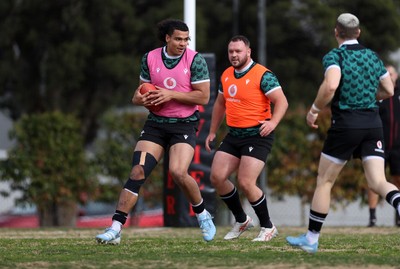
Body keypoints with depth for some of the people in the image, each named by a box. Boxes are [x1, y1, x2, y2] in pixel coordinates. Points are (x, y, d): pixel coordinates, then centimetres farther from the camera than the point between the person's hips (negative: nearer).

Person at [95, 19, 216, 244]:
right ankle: (115, 229, -11)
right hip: (156, 123, 3)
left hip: (184, 124, -3)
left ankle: (203, 215, 6)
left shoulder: (195, 60, -7)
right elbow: (143, 89, 16)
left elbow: (203, 97, -11)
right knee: (138, 172, -11)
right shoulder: (150, 59, 3)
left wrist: (171, 94, -18)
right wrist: (141, 98, -8)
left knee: (178, 172, -22)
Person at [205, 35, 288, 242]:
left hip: (257, 136, -7)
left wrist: (273, 122, -33)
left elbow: (282, 101, -16)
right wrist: (212, 131, 23)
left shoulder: (262, 75, -13)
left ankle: (268, 228, 4)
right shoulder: (226, 75, 10)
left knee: (246, 182, -15)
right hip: (233, 135, 7)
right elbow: (220, 104, 23)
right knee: (217, 177, -2)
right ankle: (241, 221, 17)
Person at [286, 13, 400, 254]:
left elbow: (330, 85, -25)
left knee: (324, 181, 10)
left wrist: (314, 110, -11)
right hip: (373, 124, 4)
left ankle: (311, 239, 16)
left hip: (346, 123, -4)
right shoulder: (372, 56, 12)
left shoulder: (335, 56, -6)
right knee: (378, 182, -2)